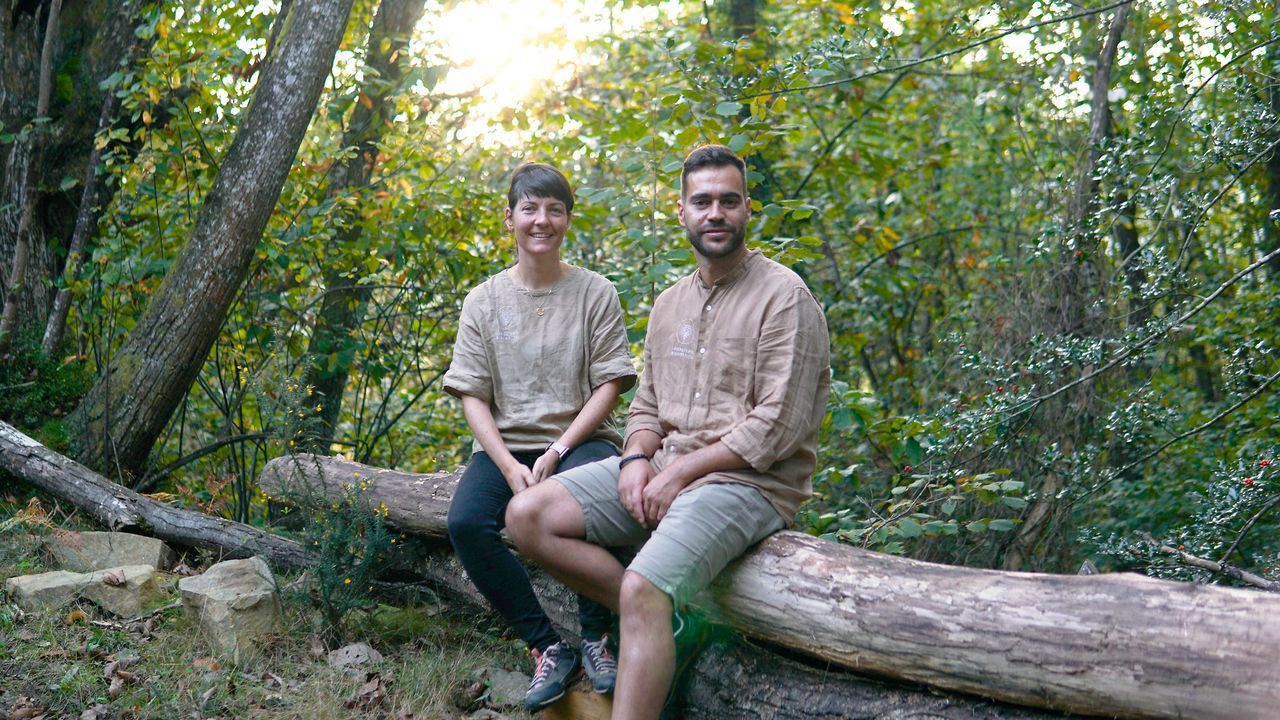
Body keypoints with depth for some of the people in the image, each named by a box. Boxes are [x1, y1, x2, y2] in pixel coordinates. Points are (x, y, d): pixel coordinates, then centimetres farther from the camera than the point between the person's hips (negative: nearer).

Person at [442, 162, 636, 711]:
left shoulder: (594, 293, 4)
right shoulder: (484, 301, 8)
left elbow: (609, 385, -1)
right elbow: (472, 396, 3)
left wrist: (558, 451, -14)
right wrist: (510, 466, -13)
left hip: (580, 439, -2)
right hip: (505, 445, 2)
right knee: (466, 523, -29)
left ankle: (597, 639, -14)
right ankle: (548, 648, -14)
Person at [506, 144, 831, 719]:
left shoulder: (784, 296, -8)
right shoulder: (669, 303, 15)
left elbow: (778, 428, -15)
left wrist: (680, 472, -14)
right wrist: (637, 460, -5)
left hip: (747, 482, -7)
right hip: (664, 471, 8)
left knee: (643, 591, -30)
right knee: (527, 516, -7)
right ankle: (660, 623, -3)